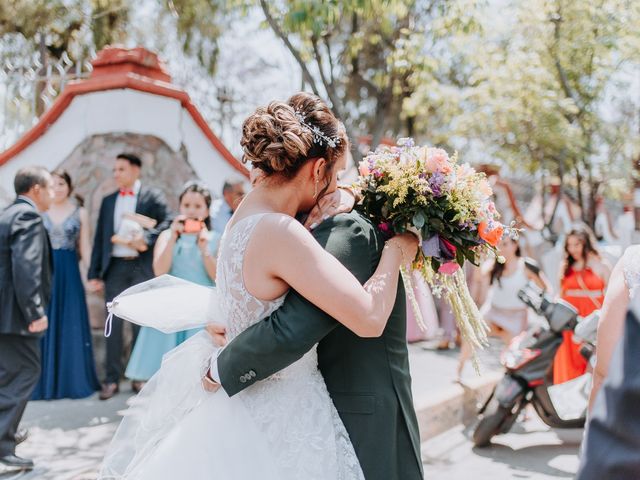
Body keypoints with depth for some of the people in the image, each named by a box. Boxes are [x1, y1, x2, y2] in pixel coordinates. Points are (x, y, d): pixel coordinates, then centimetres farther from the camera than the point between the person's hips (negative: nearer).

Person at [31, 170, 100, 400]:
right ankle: (45, 382, 14)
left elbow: (84, 247, 4)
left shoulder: (80, 213, 4)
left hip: (69, 272, 0)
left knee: (71, 325, 3)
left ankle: (73, 380, 14)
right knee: (44, 325, 3)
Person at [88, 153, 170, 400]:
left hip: (141, 267, -3)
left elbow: (166, 224, -10)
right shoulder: (108, 201, 15)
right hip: (114, 268, 3)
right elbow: (100, 238, 12)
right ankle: (111, 379, 9)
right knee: (113, 324, 3)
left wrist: (146, 239, -26)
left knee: (141, 323, 4)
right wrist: (94, 273, 6)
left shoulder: (153, 196, 3)